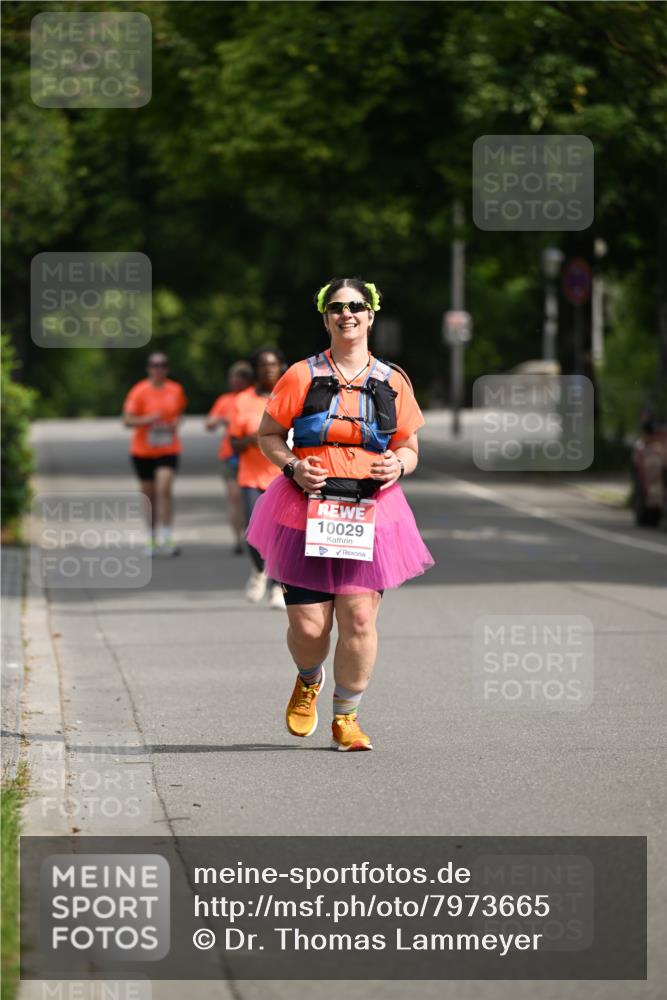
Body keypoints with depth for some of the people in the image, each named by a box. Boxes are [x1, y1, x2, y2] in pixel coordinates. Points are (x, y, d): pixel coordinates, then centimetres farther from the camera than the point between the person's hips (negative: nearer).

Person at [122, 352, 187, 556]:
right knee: (149, 496, 8)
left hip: (168, 450, 0)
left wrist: (175, 423, -1)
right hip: (143, 451, 0)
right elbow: (127, 420, -9)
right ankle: (152, 540, 22)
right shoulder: (139, 392, -7)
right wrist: (148, 420, -24)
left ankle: (166, 538, -18)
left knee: (164, 489, -18)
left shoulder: (176, 390, 3)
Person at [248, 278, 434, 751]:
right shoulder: (302, 376, 2)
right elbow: (268, 436, 9)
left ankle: (346, 718, 9)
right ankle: (309, 681, 32)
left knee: (359, 618, -10)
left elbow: (409, 447, 16)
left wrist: (397, 465, -7)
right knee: (308, 624, -5)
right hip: (307, 511, -1)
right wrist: (292, 466, -10)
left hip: (371, 512, 1)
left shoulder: (392, 383, 8)